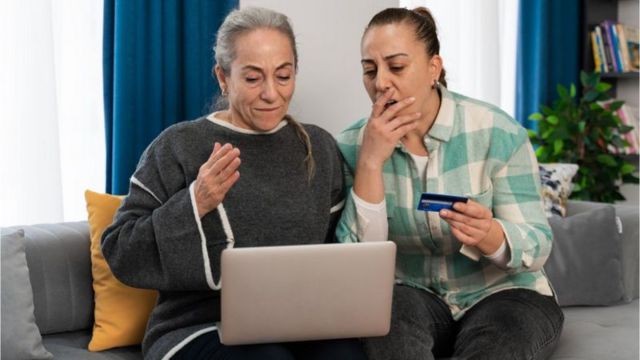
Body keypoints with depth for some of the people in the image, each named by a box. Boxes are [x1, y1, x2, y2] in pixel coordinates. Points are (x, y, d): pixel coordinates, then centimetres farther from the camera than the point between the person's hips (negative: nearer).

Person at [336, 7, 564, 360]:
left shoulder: (498, 132, -13)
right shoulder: (352, 146, -6)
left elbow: (536, 249, -13)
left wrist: (489, 236, -36)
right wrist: (371, 162, -24)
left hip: (503, 293, -1)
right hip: (414, 294, 2)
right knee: (385, 310, -32)